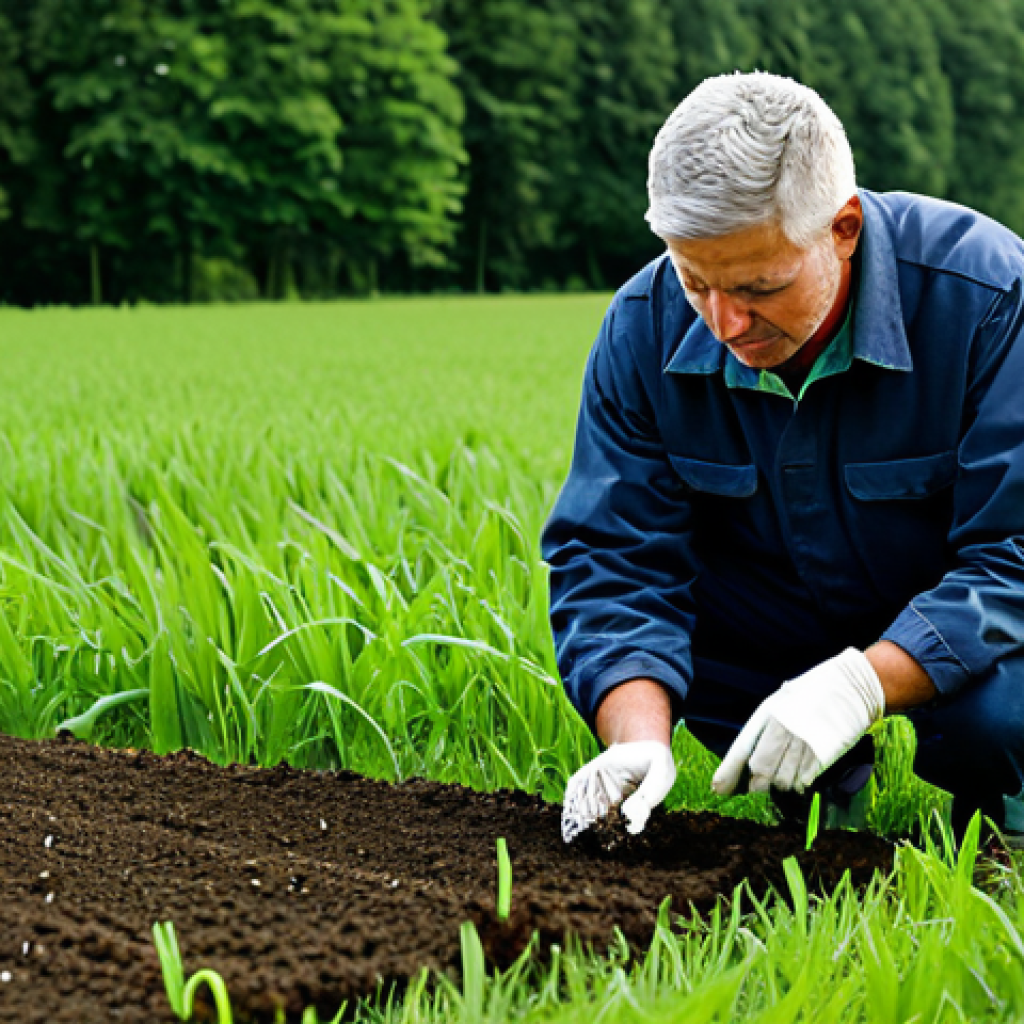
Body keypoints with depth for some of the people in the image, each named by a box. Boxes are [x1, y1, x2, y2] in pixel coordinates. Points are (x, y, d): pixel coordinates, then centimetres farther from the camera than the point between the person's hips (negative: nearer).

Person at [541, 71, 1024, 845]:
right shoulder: (647, 326, -15)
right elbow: (614, 558, -15)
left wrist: (860, 684, -42)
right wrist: (639, 737, -34)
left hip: (960, 637, -3)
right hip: (786, 629, 4)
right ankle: (820, 799, 3)